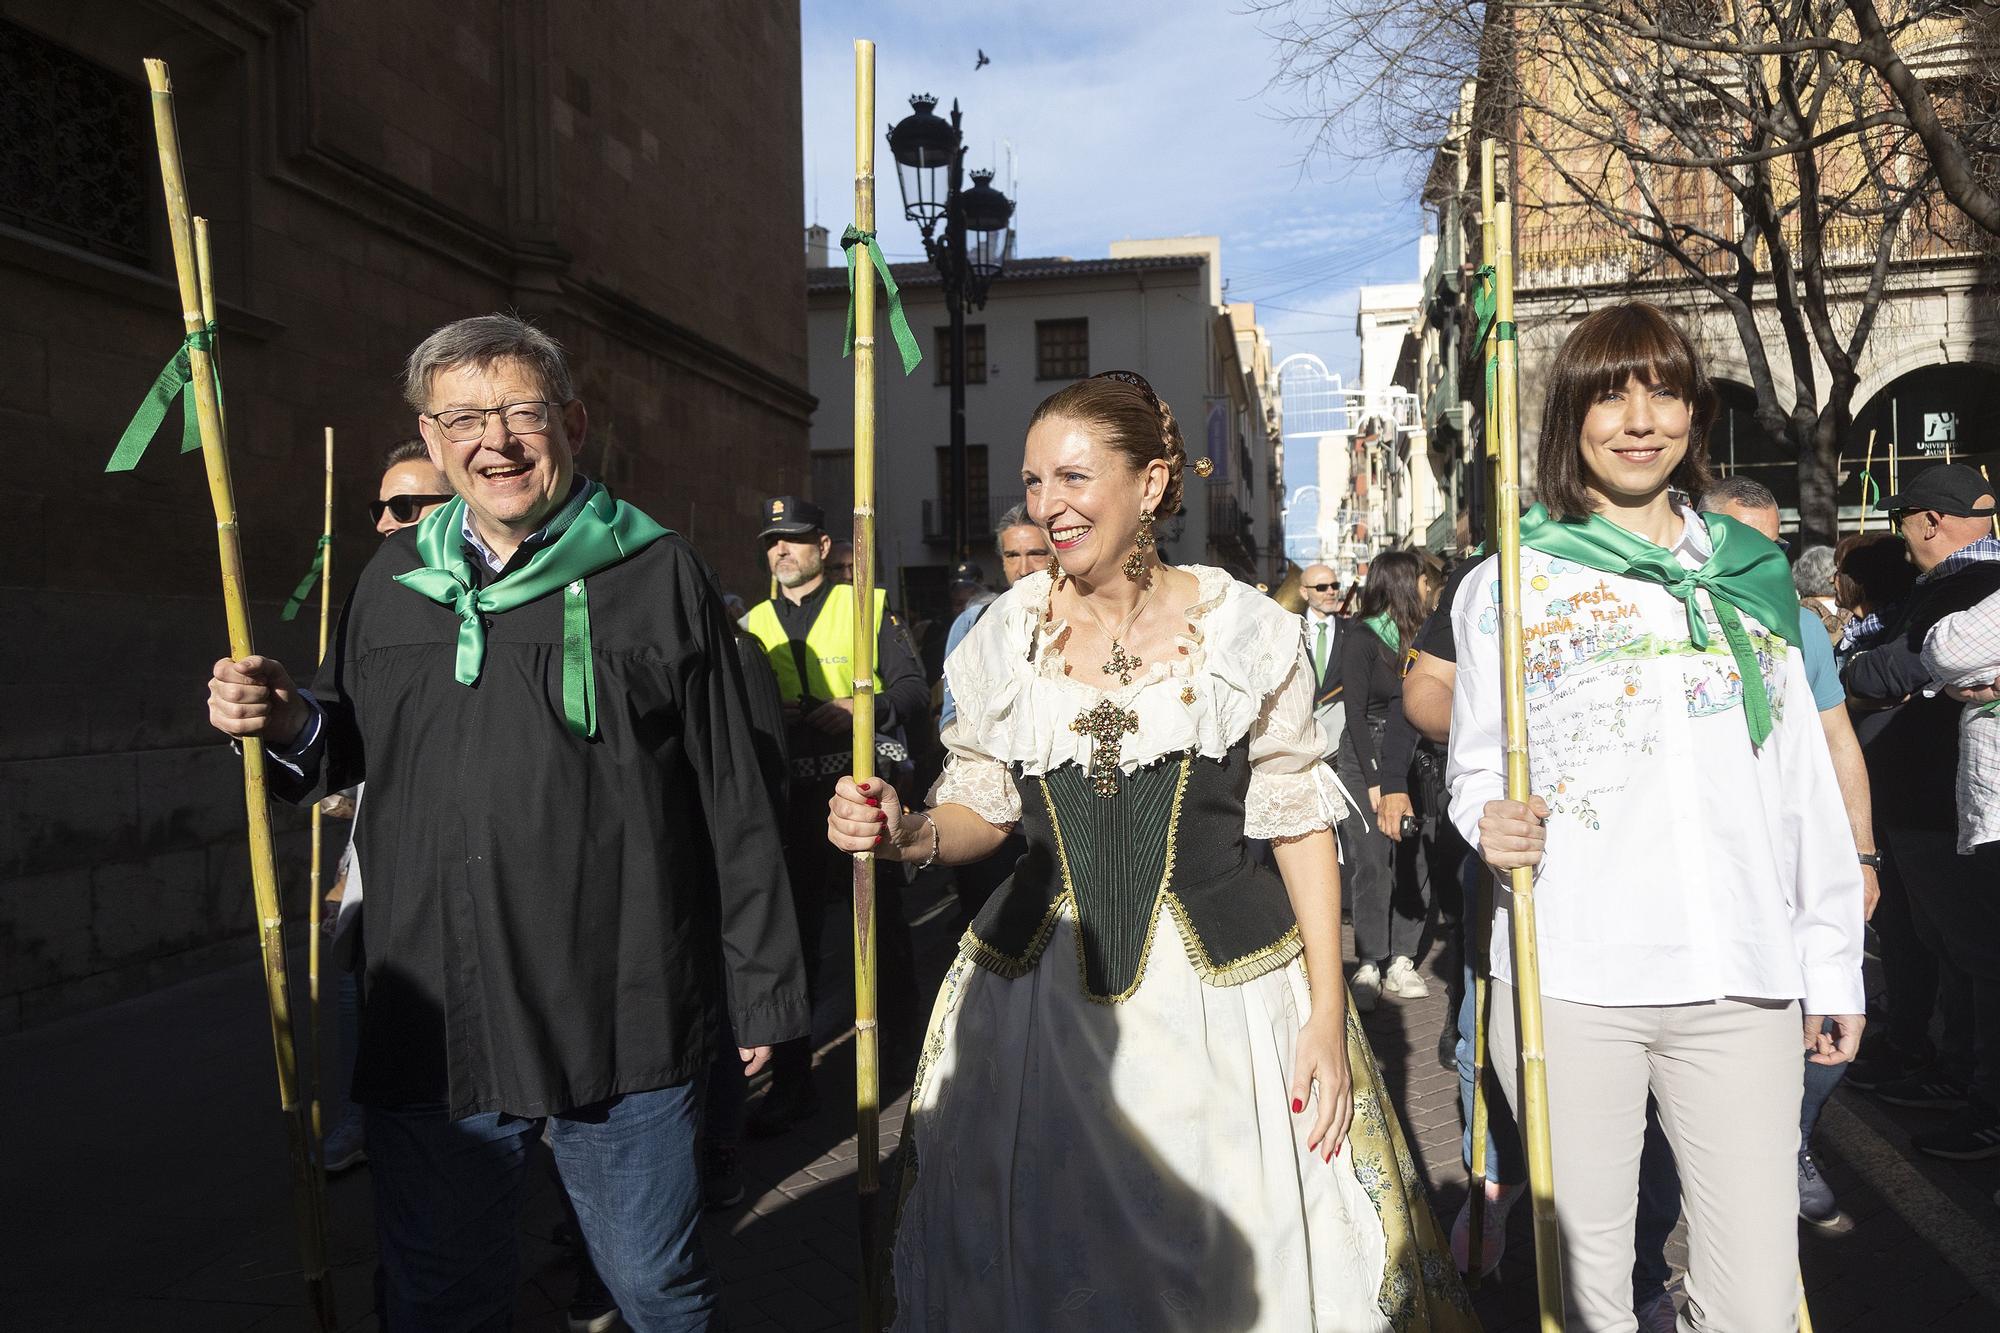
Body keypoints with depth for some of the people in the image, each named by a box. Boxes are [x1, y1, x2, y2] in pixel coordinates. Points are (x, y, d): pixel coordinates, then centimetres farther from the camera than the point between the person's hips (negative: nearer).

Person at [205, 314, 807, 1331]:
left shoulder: (657, 574, -4)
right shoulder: (392, 580, 7)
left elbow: (731, 799, -3)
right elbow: (351, 749, 22)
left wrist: (760, 984, -1)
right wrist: (289, 724, -2)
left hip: (623, 1020, -3)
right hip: (432, 1024, 4)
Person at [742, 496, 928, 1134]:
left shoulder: (867, 608, 3)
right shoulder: (754, 624, 14)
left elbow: (914, 690, -1)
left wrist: (859, 709, -18)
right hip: (794, 794, 3)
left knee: (881, 920, 6)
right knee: (793, 931, 3)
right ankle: (792, 1078, 12)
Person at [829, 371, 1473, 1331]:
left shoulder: (1242, 625, -4)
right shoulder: (1008, 633, 2)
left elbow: (1299, 822, -1)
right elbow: (982, 809, 10)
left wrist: (1328, 1015, -5)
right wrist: (906, 834, -13)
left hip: (1223, 991, -2)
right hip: (1041, 998, 2)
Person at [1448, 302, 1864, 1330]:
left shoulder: (1751, 577, 12)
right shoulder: (1509, 583, 4)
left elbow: (1806, 788, 14)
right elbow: (1474, 766, 7)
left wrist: (1833, 965, 12)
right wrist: (1486, 819, -16)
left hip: (1741, 985, 2)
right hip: (1567, 979, -2)